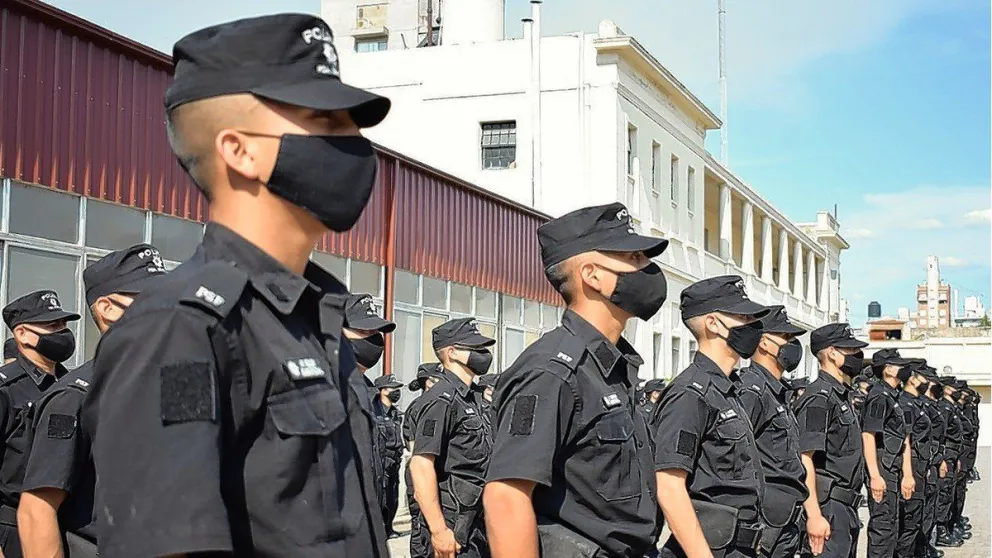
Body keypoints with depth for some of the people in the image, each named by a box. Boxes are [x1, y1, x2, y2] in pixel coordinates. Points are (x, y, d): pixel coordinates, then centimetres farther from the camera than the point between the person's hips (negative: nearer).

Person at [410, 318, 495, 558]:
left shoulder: (470, 399, 16)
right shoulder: (443, 398, -13)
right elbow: (421, 465, -21)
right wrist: (439, 530, -25)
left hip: (476, 520, 9)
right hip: (454, 523, -9)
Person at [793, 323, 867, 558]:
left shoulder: (841, 396, 17)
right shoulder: (819, 398, -14)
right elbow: (804, 461, -21)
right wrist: (814, 516, -26)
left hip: (846, 510, 10)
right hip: (828, 511, -10)